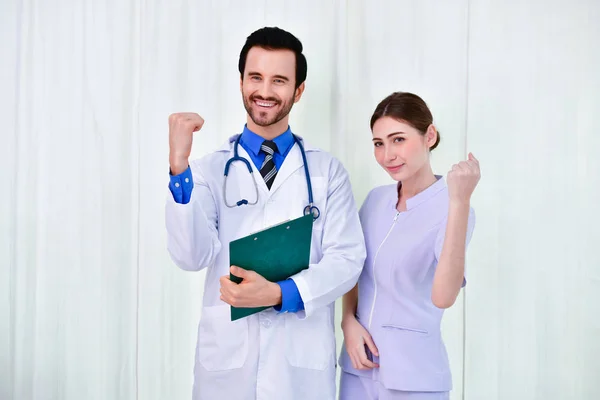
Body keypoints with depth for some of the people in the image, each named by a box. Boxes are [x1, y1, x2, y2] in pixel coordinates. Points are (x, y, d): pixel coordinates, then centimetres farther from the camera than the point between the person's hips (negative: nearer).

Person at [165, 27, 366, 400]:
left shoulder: (328, 171, 1)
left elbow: (347, 260, -5)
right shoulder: (211, 170, 1)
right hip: (226, 358, 0)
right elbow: (192, 256, -12)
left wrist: (279, 294, -20)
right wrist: (179, 166, -22)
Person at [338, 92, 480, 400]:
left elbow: (443, 297, -30)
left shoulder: (451, 210, -15)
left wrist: (459, 202, -35)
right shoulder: (376, 199, 2)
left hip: (413, 374, -5)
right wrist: (348, 320, -5)